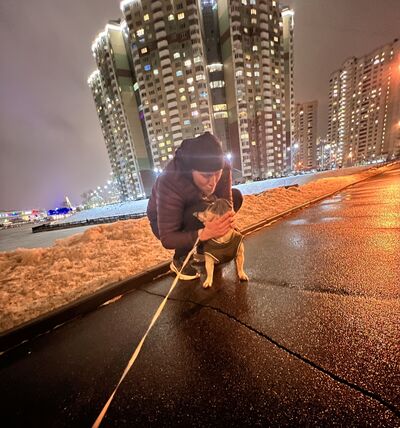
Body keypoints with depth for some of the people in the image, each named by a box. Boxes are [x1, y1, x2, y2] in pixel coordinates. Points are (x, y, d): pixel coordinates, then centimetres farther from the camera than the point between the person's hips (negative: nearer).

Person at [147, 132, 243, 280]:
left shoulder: (222, 167, -24)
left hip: (196, 207, 6)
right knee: (200, 212, -36)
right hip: (163, 222, -5)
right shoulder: (170, 183, -38)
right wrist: (205, 233, -49)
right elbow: (167, 239, -34)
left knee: (236, 196, -7)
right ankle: (179, 261, -7)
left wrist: (228, 217, -41)